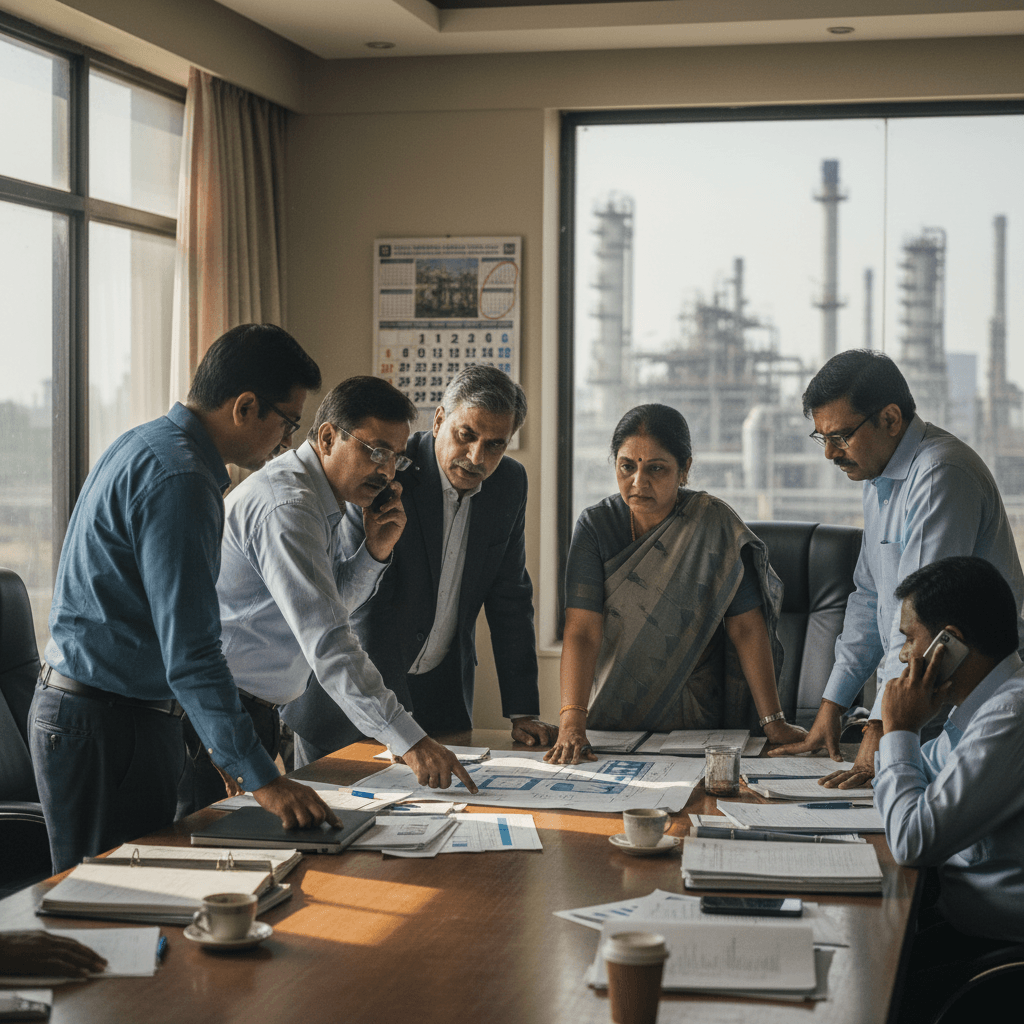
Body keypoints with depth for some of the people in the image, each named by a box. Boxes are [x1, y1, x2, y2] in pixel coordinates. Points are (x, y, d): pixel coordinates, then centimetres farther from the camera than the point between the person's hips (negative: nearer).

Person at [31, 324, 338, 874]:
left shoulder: (142, 446, 13)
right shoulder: (178, 479, -20)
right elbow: (190, 655, -25)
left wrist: (220, 744, 22)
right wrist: (261, 778, -23)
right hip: (107, 728, -10)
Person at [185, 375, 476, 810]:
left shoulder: (321, 498, 10)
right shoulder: (286, 507, -23)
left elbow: (332, 602, 16)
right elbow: (326, 641, -30)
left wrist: (376, 548, -4)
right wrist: (409, 741, -33)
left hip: (254, 708, 10)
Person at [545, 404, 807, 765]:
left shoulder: (716, 525, -8)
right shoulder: (596, 526, -6)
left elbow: (746, 627, -7)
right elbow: (582, 630, -16)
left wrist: (774, 722, -14)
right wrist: (572, 724, -28)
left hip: (695, 723, -1)